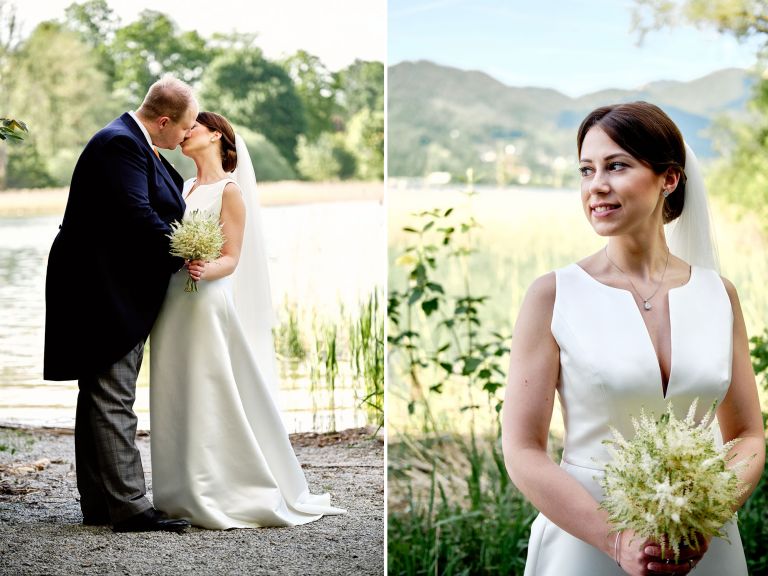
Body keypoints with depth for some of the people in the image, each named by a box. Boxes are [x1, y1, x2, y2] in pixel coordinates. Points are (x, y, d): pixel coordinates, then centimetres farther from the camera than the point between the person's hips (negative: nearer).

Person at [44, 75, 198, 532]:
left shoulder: (134, 143, 15)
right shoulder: (120, 144, -17)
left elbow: (155, 208, 18)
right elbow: (136, 216, -25)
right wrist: (182, 254, -15)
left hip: (115, 295, 11)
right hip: (108, 294, -11)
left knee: (101, 400, 13)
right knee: (113, 402, -8)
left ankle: (99, 504, 20)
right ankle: (130, 507, -6)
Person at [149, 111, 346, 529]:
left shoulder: (230, 191, -4)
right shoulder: (185, 187, 16)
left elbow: (230, 259, -9)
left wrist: (205, 271, -27)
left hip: (205, 305, -7)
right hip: (172, 306, 7)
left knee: (211, 404, -6)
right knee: (176, 401, 8)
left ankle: (222, 498, 1)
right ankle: (185, 492, 15)